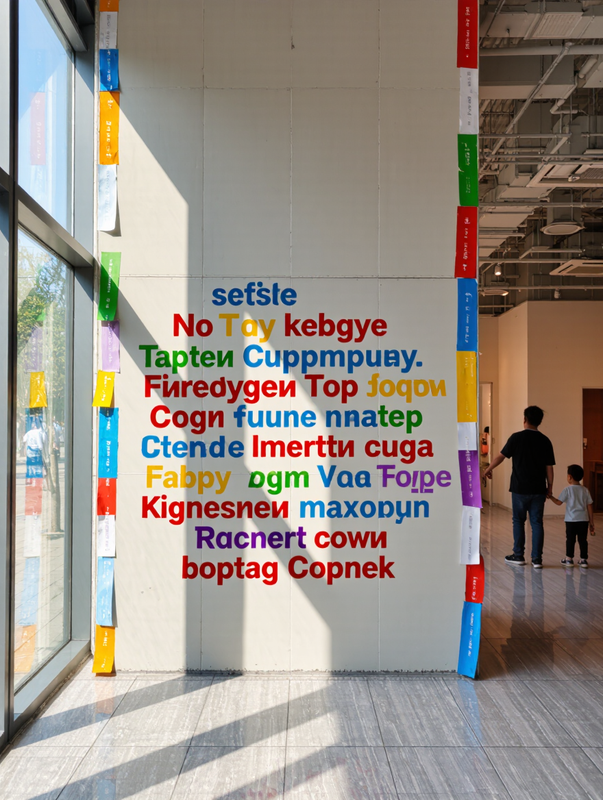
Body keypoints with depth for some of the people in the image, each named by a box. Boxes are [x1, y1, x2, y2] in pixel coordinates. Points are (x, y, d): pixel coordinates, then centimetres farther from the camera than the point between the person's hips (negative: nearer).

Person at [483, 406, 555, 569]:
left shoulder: (517, 437, -7)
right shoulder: (545, 441, 0)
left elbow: (501, 456, 0)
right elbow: (549, 467, 2)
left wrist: (489, 469, 16)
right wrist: (550, 486, 13)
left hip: (520, 488, -2)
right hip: (539, 489, 2)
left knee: (518, 521, 10)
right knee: (537, 523, 6)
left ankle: (518, 556, 15)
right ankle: (537, 559, 6)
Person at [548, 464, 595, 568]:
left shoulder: (567, 490, -7)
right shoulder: (585, 490, 4)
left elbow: (559, 502, -5)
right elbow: (589, 507, 6)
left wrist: (551, 496, 12)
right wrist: (591, 522, 11)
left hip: (571, 520, -3)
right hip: (584, 520, 3)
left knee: (570, 540, 6)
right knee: (583, 540, 8)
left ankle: (569, 559, 12)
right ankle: (584, 559, 11)